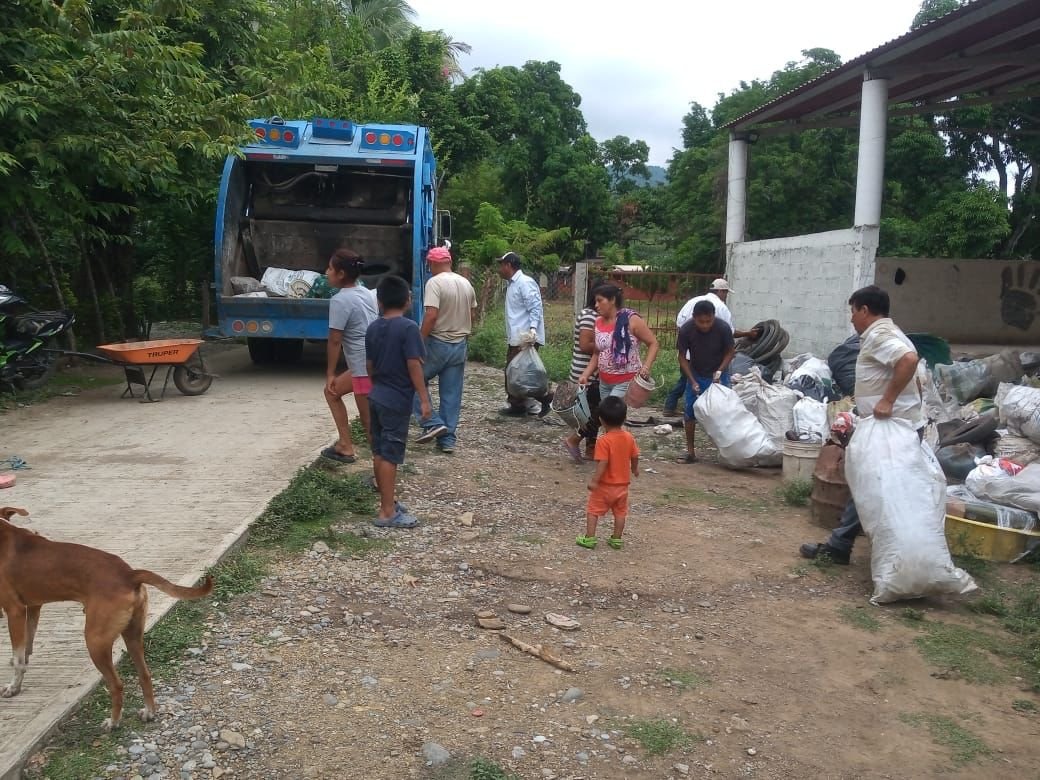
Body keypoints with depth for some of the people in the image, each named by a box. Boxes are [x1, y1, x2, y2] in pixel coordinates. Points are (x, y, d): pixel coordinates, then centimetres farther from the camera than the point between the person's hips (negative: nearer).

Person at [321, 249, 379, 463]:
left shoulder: (340, 300, -14)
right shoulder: (368, 294, 12)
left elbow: (335, 340, -13)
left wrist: (330, 373, -5)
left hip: (366, 367, -10)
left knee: (369, 420, -1)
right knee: (332, 392, 25)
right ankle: (345, 446, 28)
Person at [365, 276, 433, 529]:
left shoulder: (373, 328, 6)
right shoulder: (408, 328, -15)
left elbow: (369, 365, 13)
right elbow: (414, 366, -18)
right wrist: (424, 399, -13)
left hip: (376, 397, 7)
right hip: (397, 401, -7)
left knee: (379, 453, 14)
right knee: (390, 455, -4)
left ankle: (387, 502, 26)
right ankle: (387, 513, 0)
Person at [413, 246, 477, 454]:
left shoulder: (434, 283, -14)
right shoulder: (466, 283, 8)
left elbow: (431, 315, -23)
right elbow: (471, 316, 15)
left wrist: (419, 341, -17)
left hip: (438, 343, -6)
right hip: (460, 345, 7)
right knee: (452, 394, 9)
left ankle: (432, 424, 1)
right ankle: (447, 439, 12)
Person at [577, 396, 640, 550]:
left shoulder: (604, 441, -21)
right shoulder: (629, 438, -3)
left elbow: (602, 463, -26)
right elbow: (635, 457, 6)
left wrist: (594, 481, -23)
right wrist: (635, 469, 25)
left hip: (605, 485, -5)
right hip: (623, 484, 5)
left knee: (593, 510, 6)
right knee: (620, 512, 16)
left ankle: (589, 538, 5)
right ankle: (616, 539, 22)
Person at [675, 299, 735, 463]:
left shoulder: (723, 328, -23)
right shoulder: (686, 330, -21)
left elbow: (730, 352, -7)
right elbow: (682, 357, -9)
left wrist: (719, 372, -20)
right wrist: (693, 381, -15)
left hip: (718, 375, -1)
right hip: (695, 375, 1)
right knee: (690, 412, 0)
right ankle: (690, 451, 9)